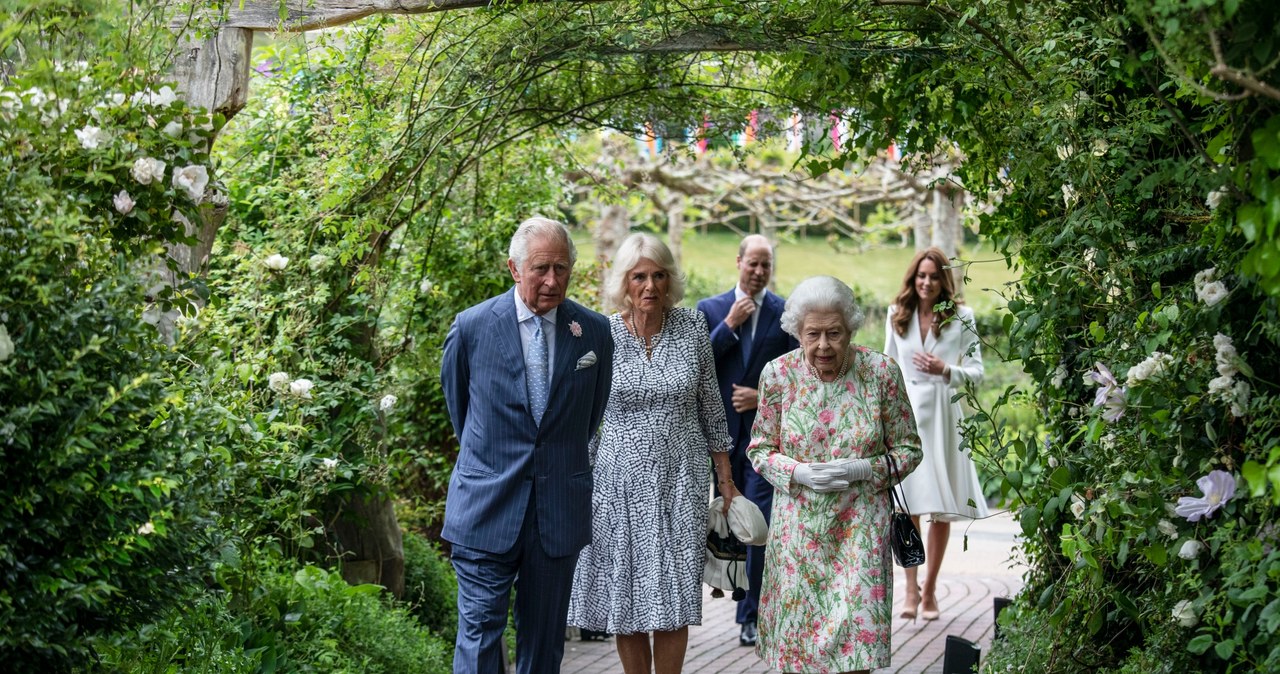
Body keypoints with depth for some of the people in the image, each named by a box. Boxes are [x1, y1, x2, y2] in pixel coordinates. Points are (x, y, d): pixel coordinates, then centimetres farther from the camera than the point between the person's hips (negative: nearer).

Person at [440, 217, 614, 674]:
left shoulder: (594, 332, 0)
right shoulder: (472, 327, -5)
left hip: (560, 511, 2)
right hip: (487, 506, -2)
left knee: (545, 637, 11)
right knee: (480, 633, -2)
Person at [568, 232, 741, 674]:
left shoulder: (692, 328, 0)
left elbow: (710, 406, 7)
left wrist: (726, 479, 9)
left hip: (681, 482, 1)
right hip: (621, 483, -1)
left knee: (675, 598, 2)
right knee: (625, 599, 5)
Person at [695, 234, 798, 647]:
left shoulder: (787, 313, 1)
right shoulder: (710, 310, 6)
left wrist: (764, 397, -11)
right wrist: (730, 325, -11)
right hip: (722, 429, 2)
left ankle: (751, 615, -2)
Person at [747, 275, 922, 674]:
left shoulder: (881, 372, -7)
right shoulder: (778, 374, -4)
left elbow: (908, 449, 2)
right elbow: (759, 449, 5)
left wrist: (863, 469, -15)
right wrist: (799, 473, -14)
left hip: (859, 526, -1)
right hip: (798, 528, 1)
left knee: (857, 632, -5)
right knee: (794, 635, 6)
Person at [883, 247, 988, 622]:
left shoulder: (961, 317, 2)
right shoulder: (897, 315, 10)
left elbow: (976, 372, 1)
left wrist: (945, 371, -17)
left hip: (943, 416, -1)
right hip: (905, 413, 1)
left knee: (942, 510, 3)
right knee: (908, 506, -7)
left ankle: (930, 588, 13)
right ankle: (912, 588, -2)